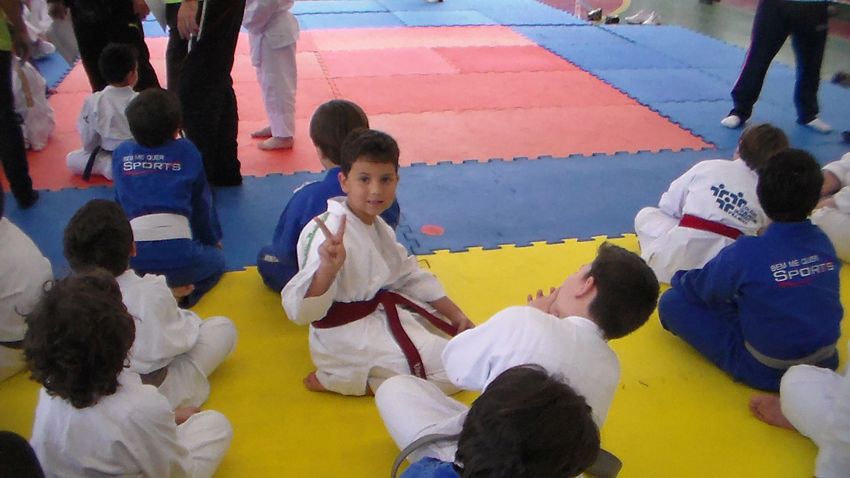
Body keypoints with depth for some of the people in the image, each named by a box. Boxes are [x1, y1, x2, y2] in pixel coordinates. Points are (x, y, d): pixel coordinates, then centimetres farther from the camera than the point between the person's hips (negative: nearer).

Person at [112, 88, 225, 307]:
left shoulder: (121, 153, 12)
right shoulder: (186, 152, 7)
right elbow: (202, 201, 17)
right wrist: (212, 239, 34)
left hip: (133, 255, 3)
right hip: (178, 254, -2)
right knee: (216, 259, 29)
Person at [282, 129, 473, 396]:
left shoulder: (375, 225, 3)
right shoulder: (334, 236, -27)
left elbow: (408, 276, 14)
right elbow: (301, 311, -34)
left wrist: (456, 315, 8)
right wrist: (327, 268, -52)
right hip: (348, 335, -10)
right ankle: (338, 380, -7)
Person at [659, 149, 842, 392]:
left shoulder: (747, 253, -27)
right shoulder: (823, 241, -9)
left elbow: (698, 287, -9)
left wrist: (680, 278, 15)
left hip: (767, 373, -7)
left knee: (673, 302, -4)